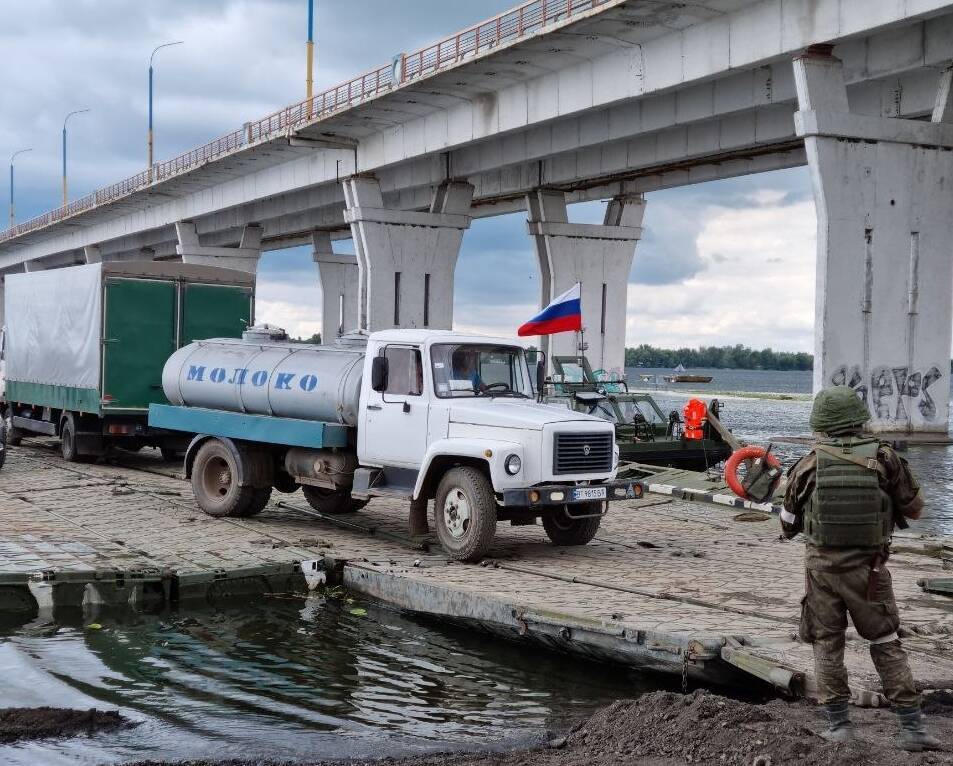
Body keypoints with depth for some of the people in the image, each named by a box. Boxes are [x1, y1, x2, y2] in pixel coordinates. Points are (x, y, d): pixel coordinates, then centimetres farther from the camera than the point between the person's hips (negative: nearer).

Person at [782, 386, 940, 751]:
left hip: (822, 566, 0)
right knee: (886, 643, 11)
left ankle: (838, 723, 13)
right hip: (868, 567, 0)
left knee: (827, 644, 12)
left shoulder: (807, 465, -5)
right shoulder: (885, 460, -7)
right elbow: (914, 508, 5)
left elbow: (788, 524, 6)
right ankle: (912, 727, 10)